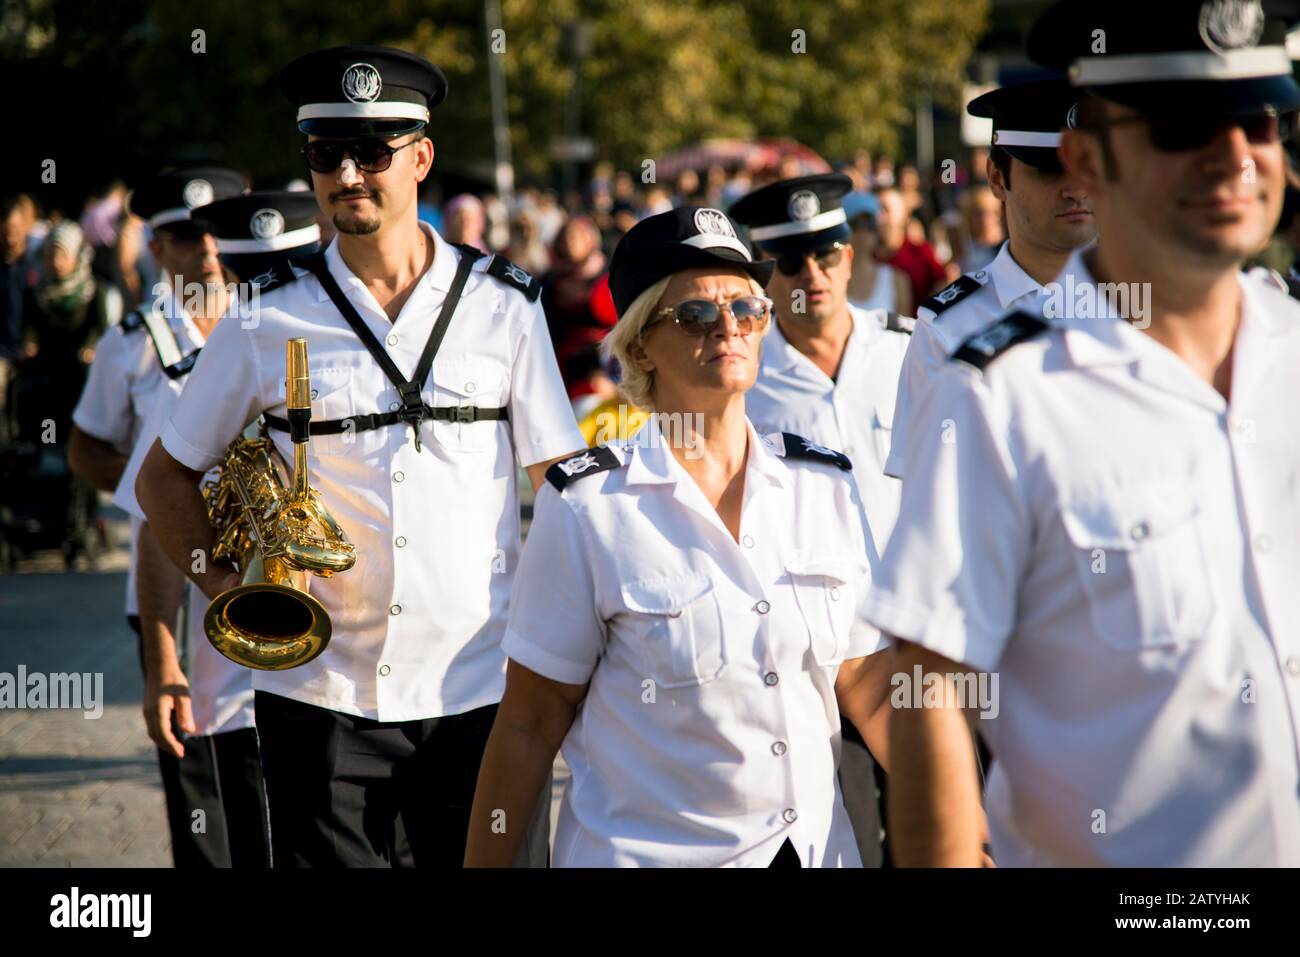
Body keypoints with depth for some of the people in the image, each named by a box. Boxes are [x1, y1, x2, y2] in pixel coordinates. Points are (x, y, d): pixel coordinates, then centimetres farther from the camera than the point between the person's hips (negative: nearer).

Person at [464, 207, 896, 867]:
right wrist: (483, 866, -8)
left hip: (814, 845, 4)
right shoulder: (588, 507, -10)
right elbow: (530, 724, -7)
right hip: (645, 849, -4)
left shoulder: (826, 487, 2)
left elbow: (870, 694, 4)